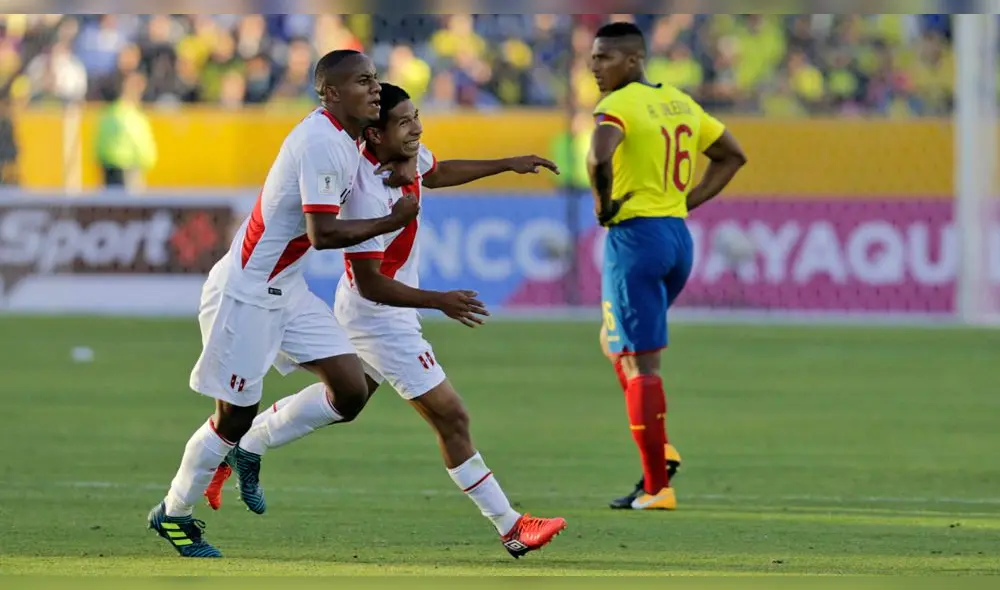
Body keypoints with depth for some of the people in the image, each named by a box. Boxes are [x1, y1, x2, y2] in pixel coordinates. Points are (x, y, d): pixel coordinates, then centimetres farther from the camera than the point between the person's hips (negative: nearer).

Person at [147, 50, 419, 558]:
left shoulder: (344, 137, 5)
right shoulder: (321, 143, -24)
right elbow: (322, 234, -29)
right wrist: (392, 221, -20)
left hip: (285, 288, 9)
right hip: (246, 291, -9)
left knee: (351, 392, 1)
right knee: (235, 416, 3)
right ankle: (172, 514, 23)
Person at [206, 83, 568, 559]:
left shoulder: (408, 156, -5)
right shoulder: (366, 194, -32)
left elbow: (435, 173, 22)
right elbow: (370, 283, -29)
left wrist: (508, 164, 19)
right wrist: (439, 301, -35)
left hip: (385, 315, 10)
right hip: (379, 317, -10)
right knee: (451, 417, -6)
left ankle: (246, 448, 38)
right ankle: (511, 528, -1)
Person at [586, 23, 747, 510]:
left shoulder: (618, 106, -12)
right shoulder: (681, 103, 13)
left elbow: (599, 157, -32)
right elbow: (732, 155, 23)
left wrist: (602, 204, -14)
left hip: (635, 237, -8)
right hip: (679, 236, 8)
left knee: (638, 362, -4)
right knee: (617, 343, 24)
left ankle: (656, 488, -4)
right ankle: (660, 447, 12)